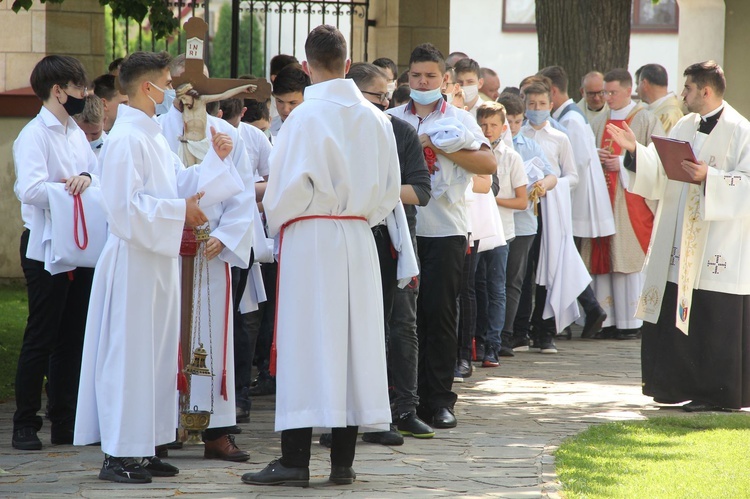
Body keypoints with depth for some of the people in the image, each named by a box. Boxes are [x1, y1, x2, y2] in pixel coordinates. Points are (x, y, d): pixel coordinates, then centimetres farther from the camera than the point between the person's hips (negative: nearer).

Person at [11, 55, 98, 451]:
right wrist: (73, 187, -25)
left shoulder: (76, 134, 14)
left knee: (72, 337, 10)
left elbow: (100, 174, 7)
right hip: (45, 249, -8)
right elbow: (30, 189, -23)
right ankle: (25, 424, 3)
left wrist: (88, 180, -15)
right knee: (41, 338, -4)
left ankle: (65, 422, 15)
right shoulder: (34, 135, -10)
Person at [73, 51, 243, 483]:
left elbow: (184, 183, 17)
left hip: (159, 257, 10)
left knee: (156, 354, 11)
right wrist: (179, 211, -18)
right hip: (133, 260, -10)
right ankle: (118, 455, -3)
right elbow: (126, 204, -21)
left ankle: (144, 449, 17)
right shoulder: (125, 139, -15)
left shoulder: (153, 136, 15)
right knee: (128, 354, -6)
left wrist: (216, 159, 7)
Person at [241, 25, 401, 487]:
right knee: (353, 341, 8)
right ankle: (343, 460, 10)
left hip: (309, 240, -5)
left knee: (306, 344, -4)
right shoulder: (375, 119, 6)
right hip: (359, 240, 5)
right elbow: (390, 189, 12)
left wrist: (277, 224, 6)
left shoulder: (306, 117, -11)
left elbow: (290, 185, -11)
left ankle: (295, 460, -6)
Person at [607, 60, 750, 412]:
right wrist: (636, 150, -2)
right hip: (680, 244, 7)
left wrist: (708, 178, -24)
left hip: (718, 246, -7)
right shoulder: (684, 127, 13)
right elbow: (659, 170, 13)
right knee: (673, 314, 7)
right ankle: (683, 385, 16)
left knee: (714, 323, -3)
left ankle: (719, 394, 5)